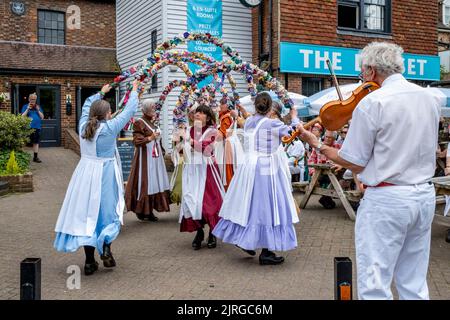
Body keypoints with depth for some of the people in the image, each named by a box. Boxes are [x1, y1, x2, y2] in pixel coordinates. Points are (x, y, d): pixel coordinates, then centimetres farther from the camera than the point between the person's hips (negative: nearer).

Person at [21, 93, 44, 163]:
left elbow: (42, 117, 9)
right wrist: (28, 109, -11)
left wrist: (38, 110, -4)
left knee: (36, 143, 5)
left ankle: (35, 157, 12)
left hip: (37, 127, 3)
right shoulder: (25, 106, 5)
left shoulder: (38, 107, 13)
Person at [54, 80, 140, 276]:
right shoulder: (110, 127, -12)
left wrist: (101, 93, 35)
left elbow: (87, 106, 21)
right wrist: (134, 91, 12)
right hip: (104, 174, -4)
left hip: (85, 174, 4)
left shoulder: (84, 125, 1)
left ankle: (89, 261, 12)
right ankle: (106, 247, -5)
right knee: (106, 210, 13)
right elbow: (129, 110, -3)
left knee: (87, 211, 8)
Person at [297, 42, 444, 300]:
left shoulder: (371, 103, -13)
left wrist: (318, 145, 2)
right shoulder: (431, 97, 6)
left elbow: (355, 164, -10)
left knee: (375, 286, 2)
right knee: (414, 285, 16)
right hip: (426, 195, 7)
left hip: (386, 199, -7)